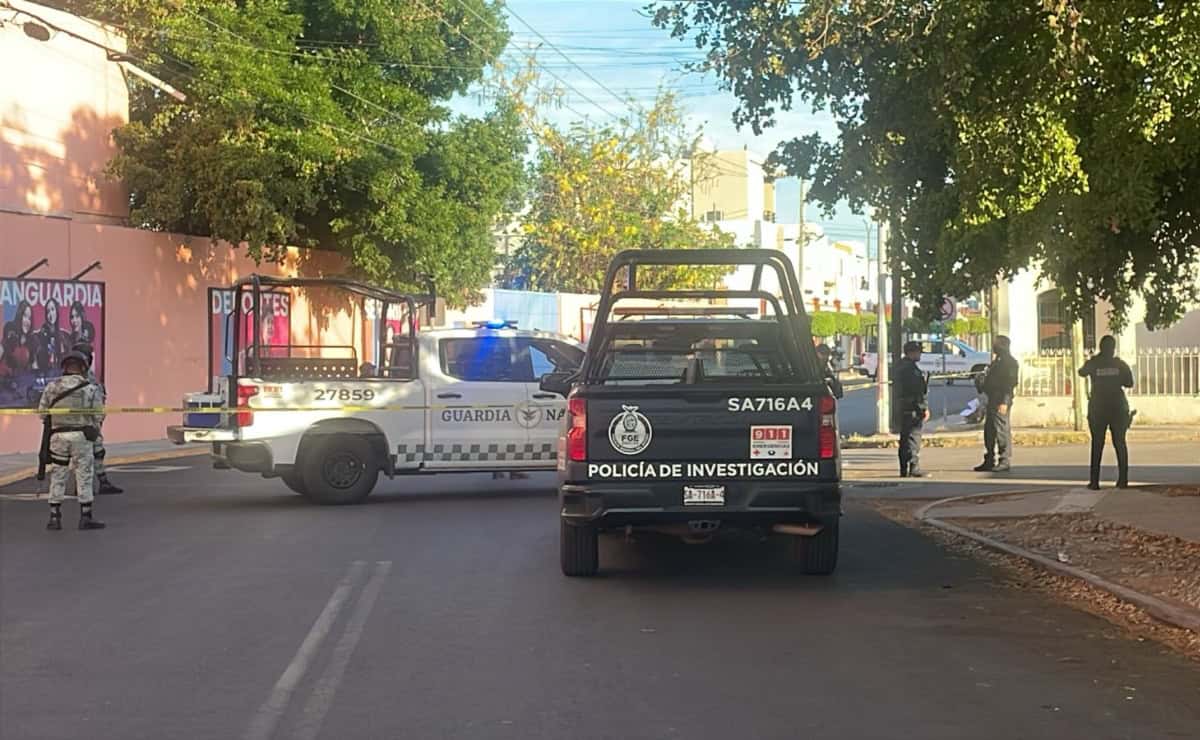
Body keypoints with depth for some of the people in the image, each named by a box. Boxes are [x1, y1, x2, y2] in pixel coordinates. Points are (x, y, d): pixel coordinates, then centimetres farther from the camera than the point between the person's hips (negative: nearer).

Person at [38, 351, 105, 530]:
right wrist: (92, 428, 16)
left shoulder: (52, 386, 1)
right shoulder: (90, 389, -3)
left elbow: (42, 411, 1)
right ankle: (86, 517, 5)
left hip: (58, 435, 2)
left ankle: (54, 517, 10)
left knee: (57, 476, 9)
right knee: (84, 475, 4)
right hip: (81, 435, -2)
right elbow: (98, 416, -4)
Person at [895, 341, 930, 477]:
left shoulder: (900, 366, 15)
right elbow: (917, 390, -20)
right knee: (913, 437, -7)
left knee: (905, 438, 12)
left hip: (902, 408, 10)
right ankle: (914, 469, -8)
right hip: (913, 408, -10)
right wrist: (924, 408, -16)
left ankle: (904, 470, 16)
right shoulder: (911, 367, -16)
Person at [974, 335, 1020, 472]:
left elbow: (1010, 383, -18)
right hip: (992, 399, 10)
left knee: (1002, 430, -9)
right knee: (989, 430, 10)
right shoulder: (997, 361, 21)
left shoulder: (1010, 362, -10)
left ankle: (1005, 462, -6)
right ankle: (989, 461, 16)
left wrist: (1004, 402, -24)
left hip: (1001, 401, -10)